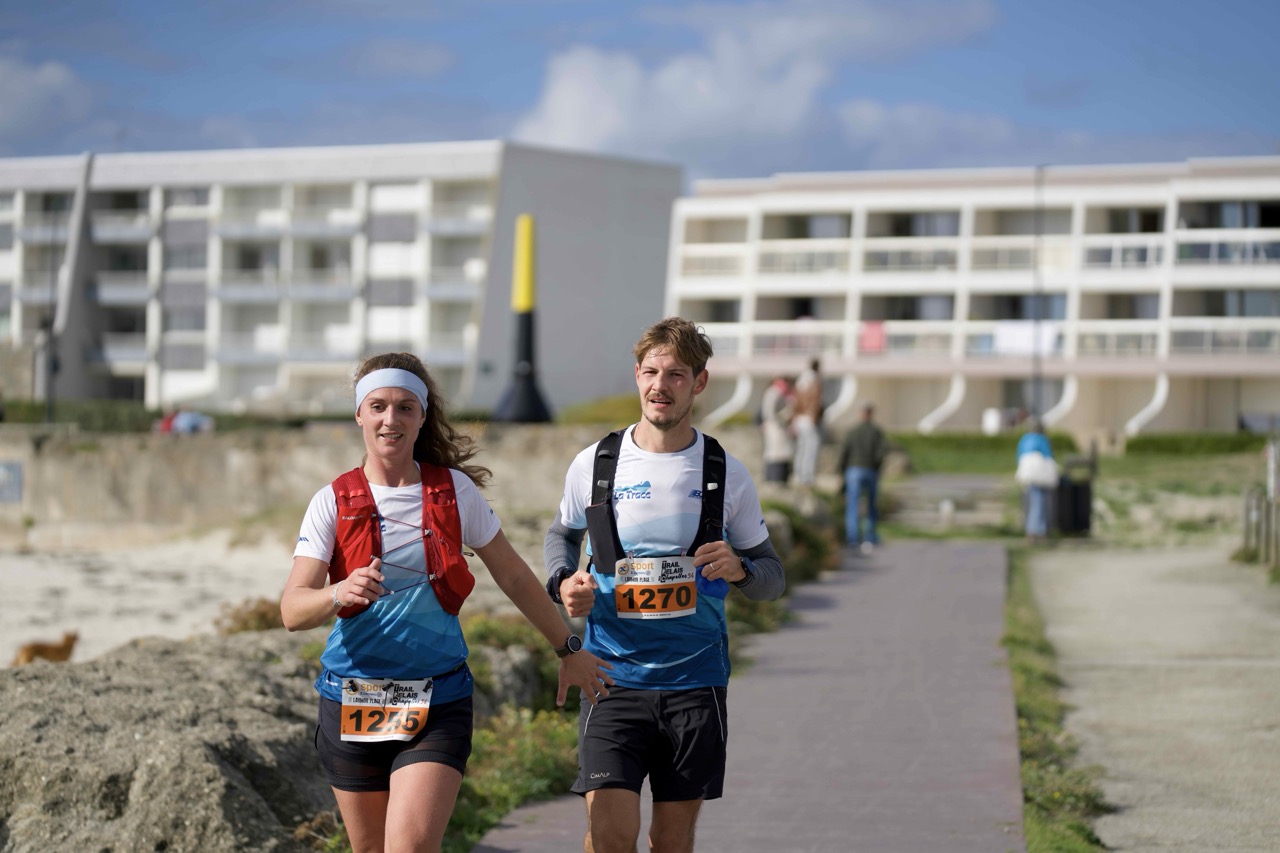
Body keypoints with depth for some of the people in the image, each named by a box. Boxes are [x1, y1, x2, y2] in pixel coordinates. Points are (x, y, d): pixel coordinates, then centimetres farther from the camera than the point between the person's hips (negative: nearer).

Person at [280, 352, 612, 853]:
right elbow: (292, 611, -11)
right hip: (351, 701, 1)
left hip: (438, 703, -1)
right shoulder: (335, 501, -1)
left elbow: (514, 577, 13)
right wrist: (339, 593, -32)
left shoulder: (455, 491, 1)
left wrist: (568, 650, 19)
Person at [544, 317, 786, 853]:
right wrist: (563, 582, -1)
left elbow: (772, 577, 9)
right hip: (613, 674, -1)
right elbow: (562, 534, 20)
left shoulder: (727, 476, 1)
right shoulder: (594, 465, 1)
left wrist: (739, 569, -15)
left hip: (695, 681, 1)